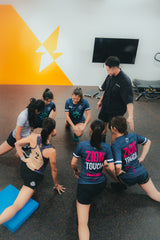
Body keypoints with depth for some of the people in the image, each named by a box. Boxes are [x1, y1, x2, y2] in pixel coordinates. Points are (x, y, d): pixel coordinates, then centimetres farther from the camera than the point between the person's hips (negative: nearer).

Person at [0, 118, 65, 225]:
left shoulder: (34, 137, -15)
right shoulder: (51, 151, -26)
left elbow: (17, 144, 1)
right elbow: (54, 170, -10)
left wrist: (23, 158, 8)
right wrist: (56, 185, 8)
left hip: (24, 167, 7)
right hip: (33, 177, -6)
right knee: (17, 206, -3)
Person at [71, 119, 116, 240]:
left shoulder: (82, 145, -12)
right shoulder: (106, 147, -7)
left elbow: (73, 163, -2)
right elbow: (111, 169, -7)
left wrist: (76, 171, 20)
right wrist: (115, 175, 17)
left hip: (85, 186, -3)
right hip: (100, 185, 3)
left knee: (82, 223, 5)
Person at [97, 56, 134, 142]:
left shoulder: (125, 81, -28)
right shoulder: (110, 76, -6)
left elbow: (129, 101, -33)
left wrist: (130, 116, -41)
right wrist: (101, 100, 19)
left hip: (116, 110, -7)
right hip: (105, 106, 7)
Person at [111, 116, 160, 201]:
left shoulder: (116, 144, -24)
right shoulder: (133, 136, -5)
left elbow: (118, 166, -33)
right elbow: (148, 142, 12)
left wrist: (117, 172, -11)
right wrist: (142, 158, 11)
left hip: (128, 178, -5)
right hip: (142, 172, 5)